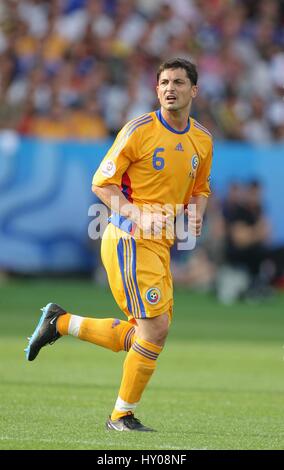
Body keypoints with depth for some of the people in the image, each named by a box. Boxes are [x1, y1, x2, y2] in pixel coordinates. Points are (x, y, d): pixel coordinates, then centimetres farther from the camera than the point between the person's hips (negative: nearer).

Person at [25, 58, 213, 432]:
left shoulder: (202, 140, 10)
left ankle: (61, 322, 24)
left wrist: (196, 215, 2)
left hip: (160, 246, 7)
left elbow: (200, 188, 25)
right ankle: (122, 415, 2)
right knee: (156, 329, -13)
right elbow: (102, 182, -8)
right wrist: (138, 215, -22)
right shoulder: (139, 130, -10)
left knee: (146, 336, 7)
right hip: (129, 241, -7)